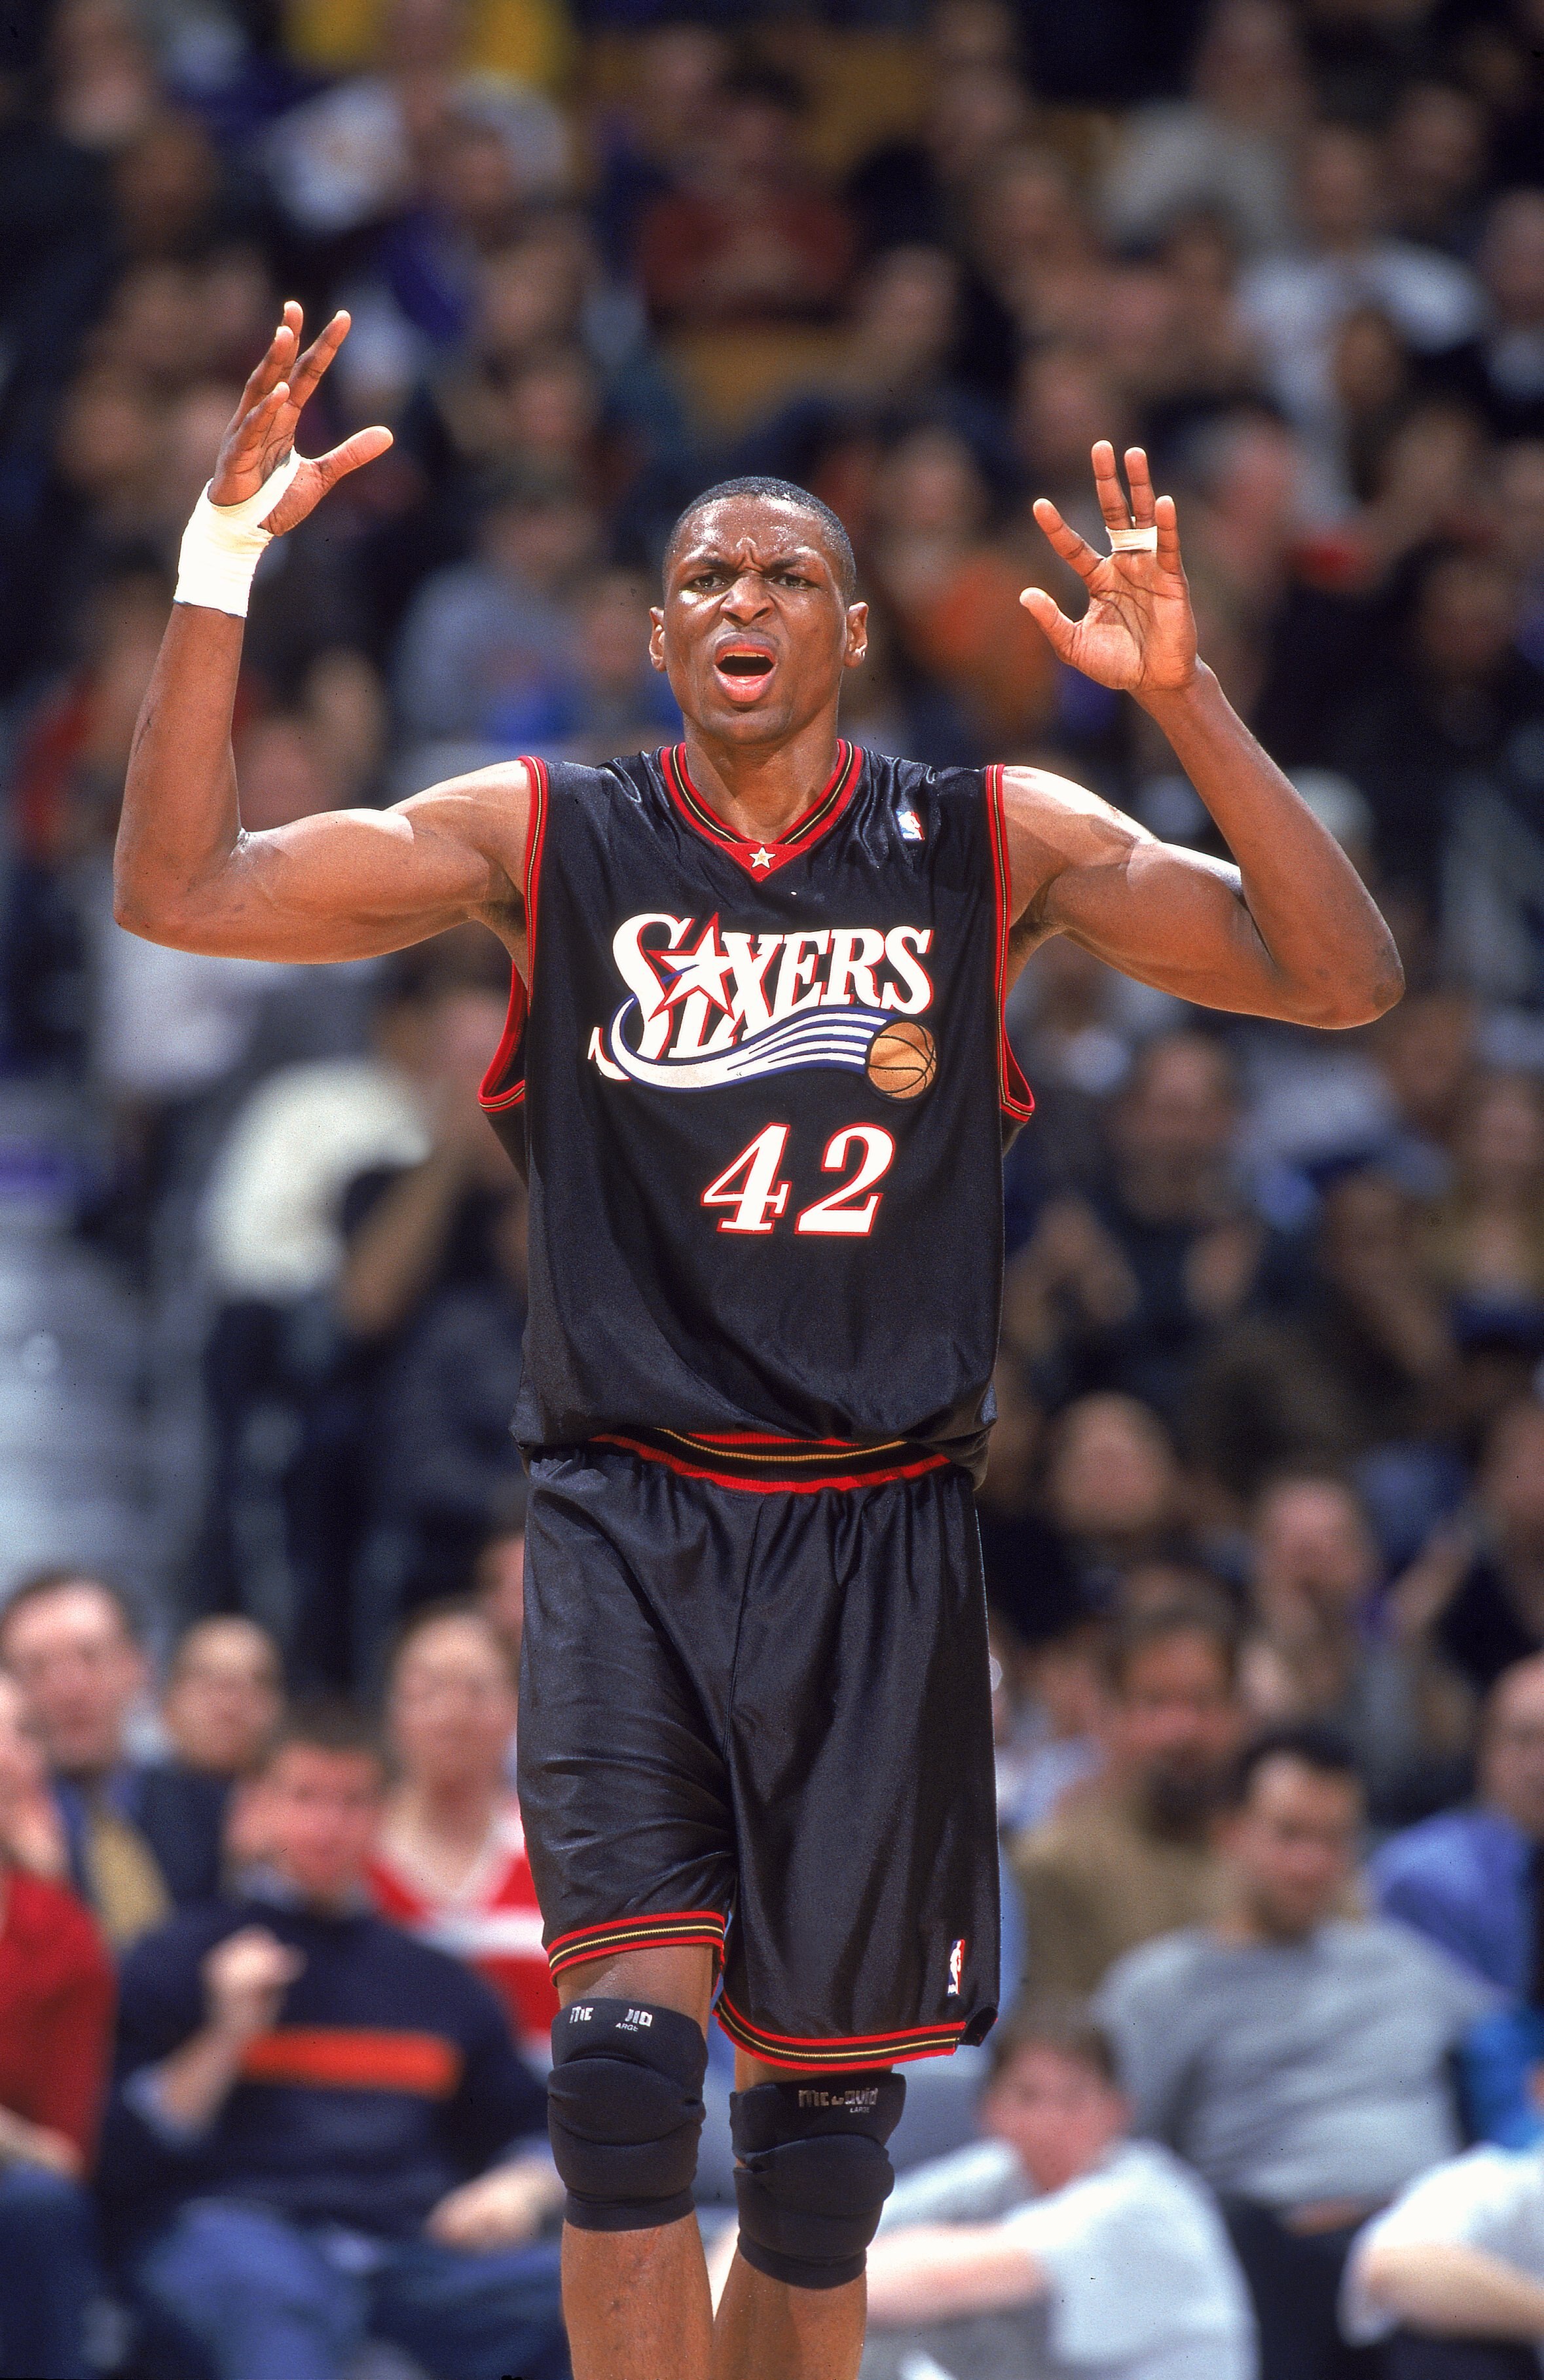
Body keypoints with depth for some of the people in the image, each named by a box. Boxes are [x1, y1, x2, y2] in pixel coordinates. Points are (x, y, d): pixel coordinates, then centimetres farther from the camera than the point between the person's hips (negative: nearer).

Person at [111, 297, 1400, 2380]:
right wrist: (220, 566, -14)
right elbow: (182, 891, -3)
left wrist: (1182, 698, -17)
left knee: (824, 2101, 7)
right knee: (629, 2045, -19)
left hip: (876, 1539, 1)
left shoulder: (994, 846, 3)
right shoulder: (546, 839, 3)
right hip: (627, 1517, -1)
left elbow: (1342, 979, -4)